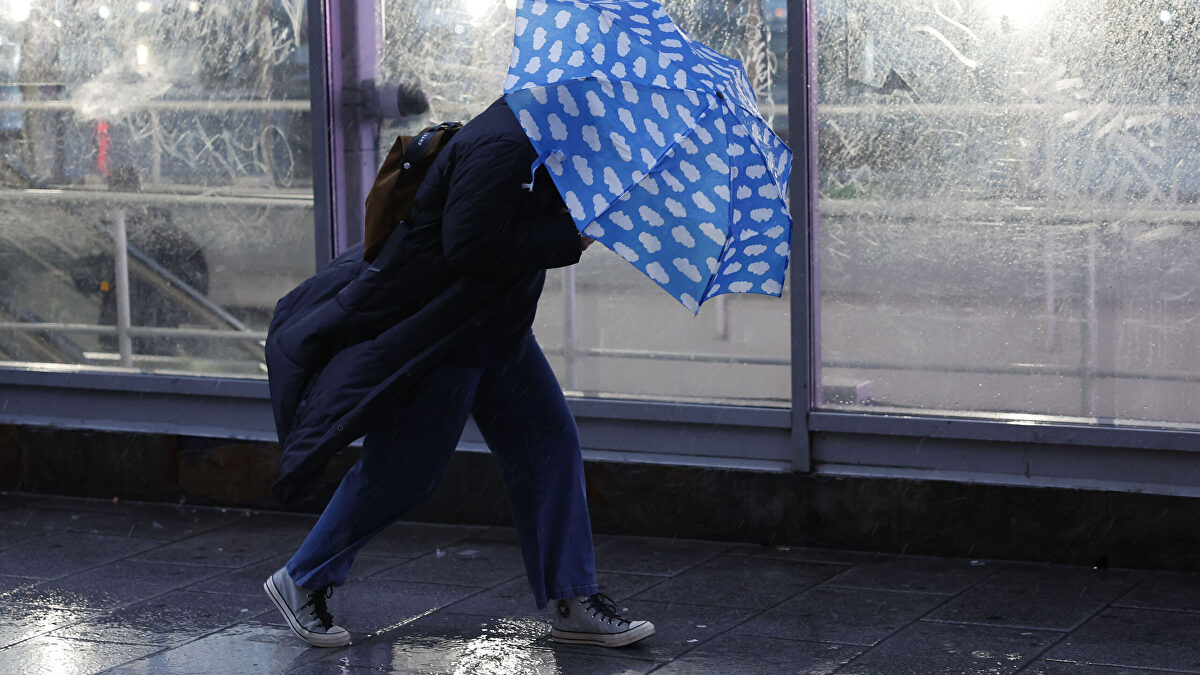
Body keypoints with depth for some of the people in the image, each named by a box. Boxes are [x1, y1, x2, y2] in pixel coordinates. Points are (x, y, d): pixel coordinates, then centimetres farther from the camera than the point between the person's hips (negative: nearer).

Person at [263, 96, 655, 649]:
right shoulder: (503, 147, -27)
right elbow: (470, 246, -34)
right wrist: (570, 237, -26)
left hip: (494, 330, 11)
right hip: (430, 331, -11)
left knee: (549, 441, 6)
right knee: (403, 469, -2)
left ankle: (571, 602, 12)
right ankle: (302, 581, 17)